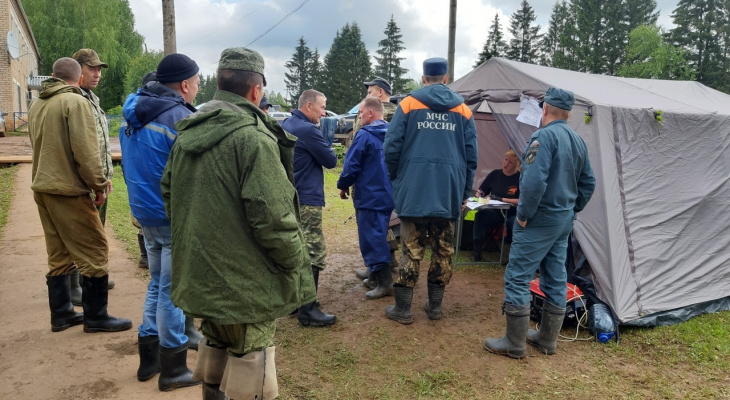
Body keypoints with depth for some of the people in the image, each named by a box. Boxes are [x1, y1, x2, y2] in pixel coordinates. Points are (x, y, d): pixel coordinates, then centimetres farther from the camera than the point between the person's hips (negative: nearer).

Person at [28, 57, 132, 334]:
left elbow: (38, 145, 19)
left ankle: (61, 314, 22)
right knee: (95, 251, 0)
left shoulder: (37, 104, 12)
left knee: (59, 254, 15)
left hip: (43, 188, 9)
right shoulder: (75, 101, -13)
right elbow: (85, 150, -18)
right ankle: (95, 317, 5)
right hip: (68, 190, -8)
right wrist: (98, 184, -10)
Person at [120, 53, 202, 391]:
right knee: (173, 290, 1)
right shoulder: (181, 118, -18)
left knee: (157, 283, 20)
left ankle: (149, 358, 29)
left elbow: (131, 166, 16)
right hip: (176, 218, -8)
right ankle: (173, 369, 14)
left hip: (145, 213, 9)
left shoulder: (134, 115, 10)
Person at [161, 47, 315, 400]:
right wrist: (296, 261, -9)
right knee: (250, 371, 7)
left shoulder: (187, 132, 6)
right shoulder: (253, 137, -21)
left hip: (200, 275, 8)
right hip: (245, 284, -8)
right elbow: (272, 216, -24)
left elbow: (169, 194, 16)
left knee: (216, 347, 26)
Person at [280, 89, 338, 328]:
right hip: (307, 201, -10)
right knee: (314, 253, -5)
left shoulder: (284, 126, 12)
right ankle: (308, 310, -2)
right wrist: (322, 149, 8)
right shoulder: (308, 130, -18)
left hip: (289, 198, 10)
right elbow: (331, 160, -10)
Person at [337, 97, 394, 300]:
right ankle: (376, 273, 31)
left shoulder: (364, 135, -15)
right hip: (387, 194, 8)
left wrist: (343, 185, 2)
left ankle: (384, 283, -2)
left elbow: (351, 164, -14)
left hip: (369, 196, -8)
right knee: (379, 236, 19)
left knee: (371, 238, -3)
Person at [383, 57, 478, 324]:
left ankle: (403, 308, 10)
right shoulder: (463, 109, 8)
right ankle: (435, 306, 22)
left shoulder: (408, 104, 1)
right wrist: (465, 191, 14)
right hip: (449, 191, 2)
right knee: (443, 248, 12)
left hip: (414, 190, -2)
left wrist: (396, 180, 11)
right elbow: (471, 154, 6)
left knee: (411, 248, 4)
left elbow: (392, 147, -4)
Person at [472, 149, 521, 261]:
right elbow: (481, 191, 16)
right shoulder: (495, 174, 7)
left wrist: (501, 199, -18)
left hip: (512, 215, -2)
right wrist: (479, 195, -8)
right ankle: (477, 248, -19)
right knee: (481, 214, -31)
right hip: (495, 213, 2)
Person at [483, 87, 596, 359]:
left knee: (517, 277, -2)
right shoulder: (578, 142, 11)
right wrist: (571, 211, 21)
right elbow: (588, 183, 18)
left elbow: (534, 181, -26)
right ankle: (548, 339, 25)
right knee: (556, 279, 13)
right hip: (564, 221, 9)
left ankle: (514, 344, 4)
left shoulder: (544, 136, -16)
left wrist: (523, 215, -15)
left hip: (539, 221, -9)